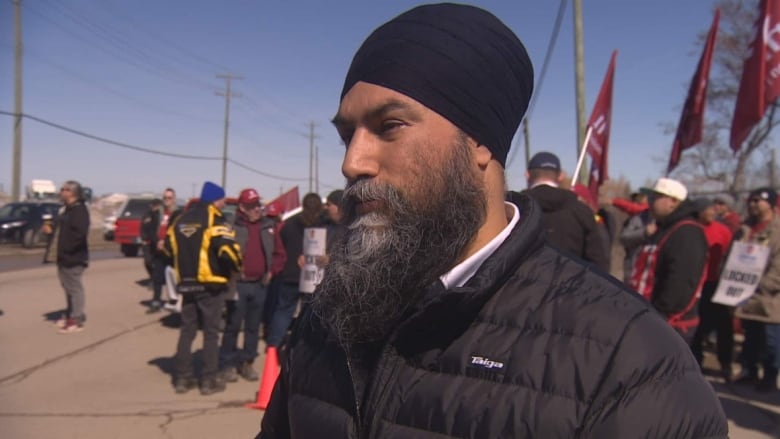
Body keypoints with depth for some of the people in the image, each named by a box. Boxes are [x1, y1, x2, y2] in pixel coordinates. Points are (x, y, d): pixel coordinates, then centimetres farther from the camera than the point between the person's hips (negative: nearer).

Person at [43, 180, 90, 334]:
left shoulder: (79, 210, -15)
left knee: (74, 288, -5)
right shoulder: (66, 209, 17)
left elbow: (79, 233, -25)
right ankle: (70, 315, 28)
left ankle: (77, 320, 0)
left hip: (73, 257, -10)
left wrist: (65, 249, -24)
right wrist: (50, 230, 7)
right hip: (63, 256, 10)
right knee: (68, 287, 17)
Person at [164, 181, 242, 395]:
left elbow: (169, 248, 15)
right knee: (211, 332, 3)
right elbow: (228, 250, -22)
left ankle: (182, 378, 18)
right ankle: (209, 380, 6)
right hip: (210, 284, -6)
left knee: (187, 331, 14)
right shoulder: (215, 221, -12)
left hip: (186, 283, 6)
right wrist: (236, 267, -3)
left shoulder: (180, 220, 10)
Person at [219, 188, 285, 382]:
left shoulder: (268, 226, 9)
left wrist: (272, 271, 3)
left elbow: (279, 253, 14)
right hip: (238, 284, -4)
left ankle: (247, 362, 22)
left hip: (260, 285, 4)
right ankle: (228, 364, 12)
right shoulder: (232, 226, -6)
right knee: (233, 325, 1)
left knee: (253, 326, 11)